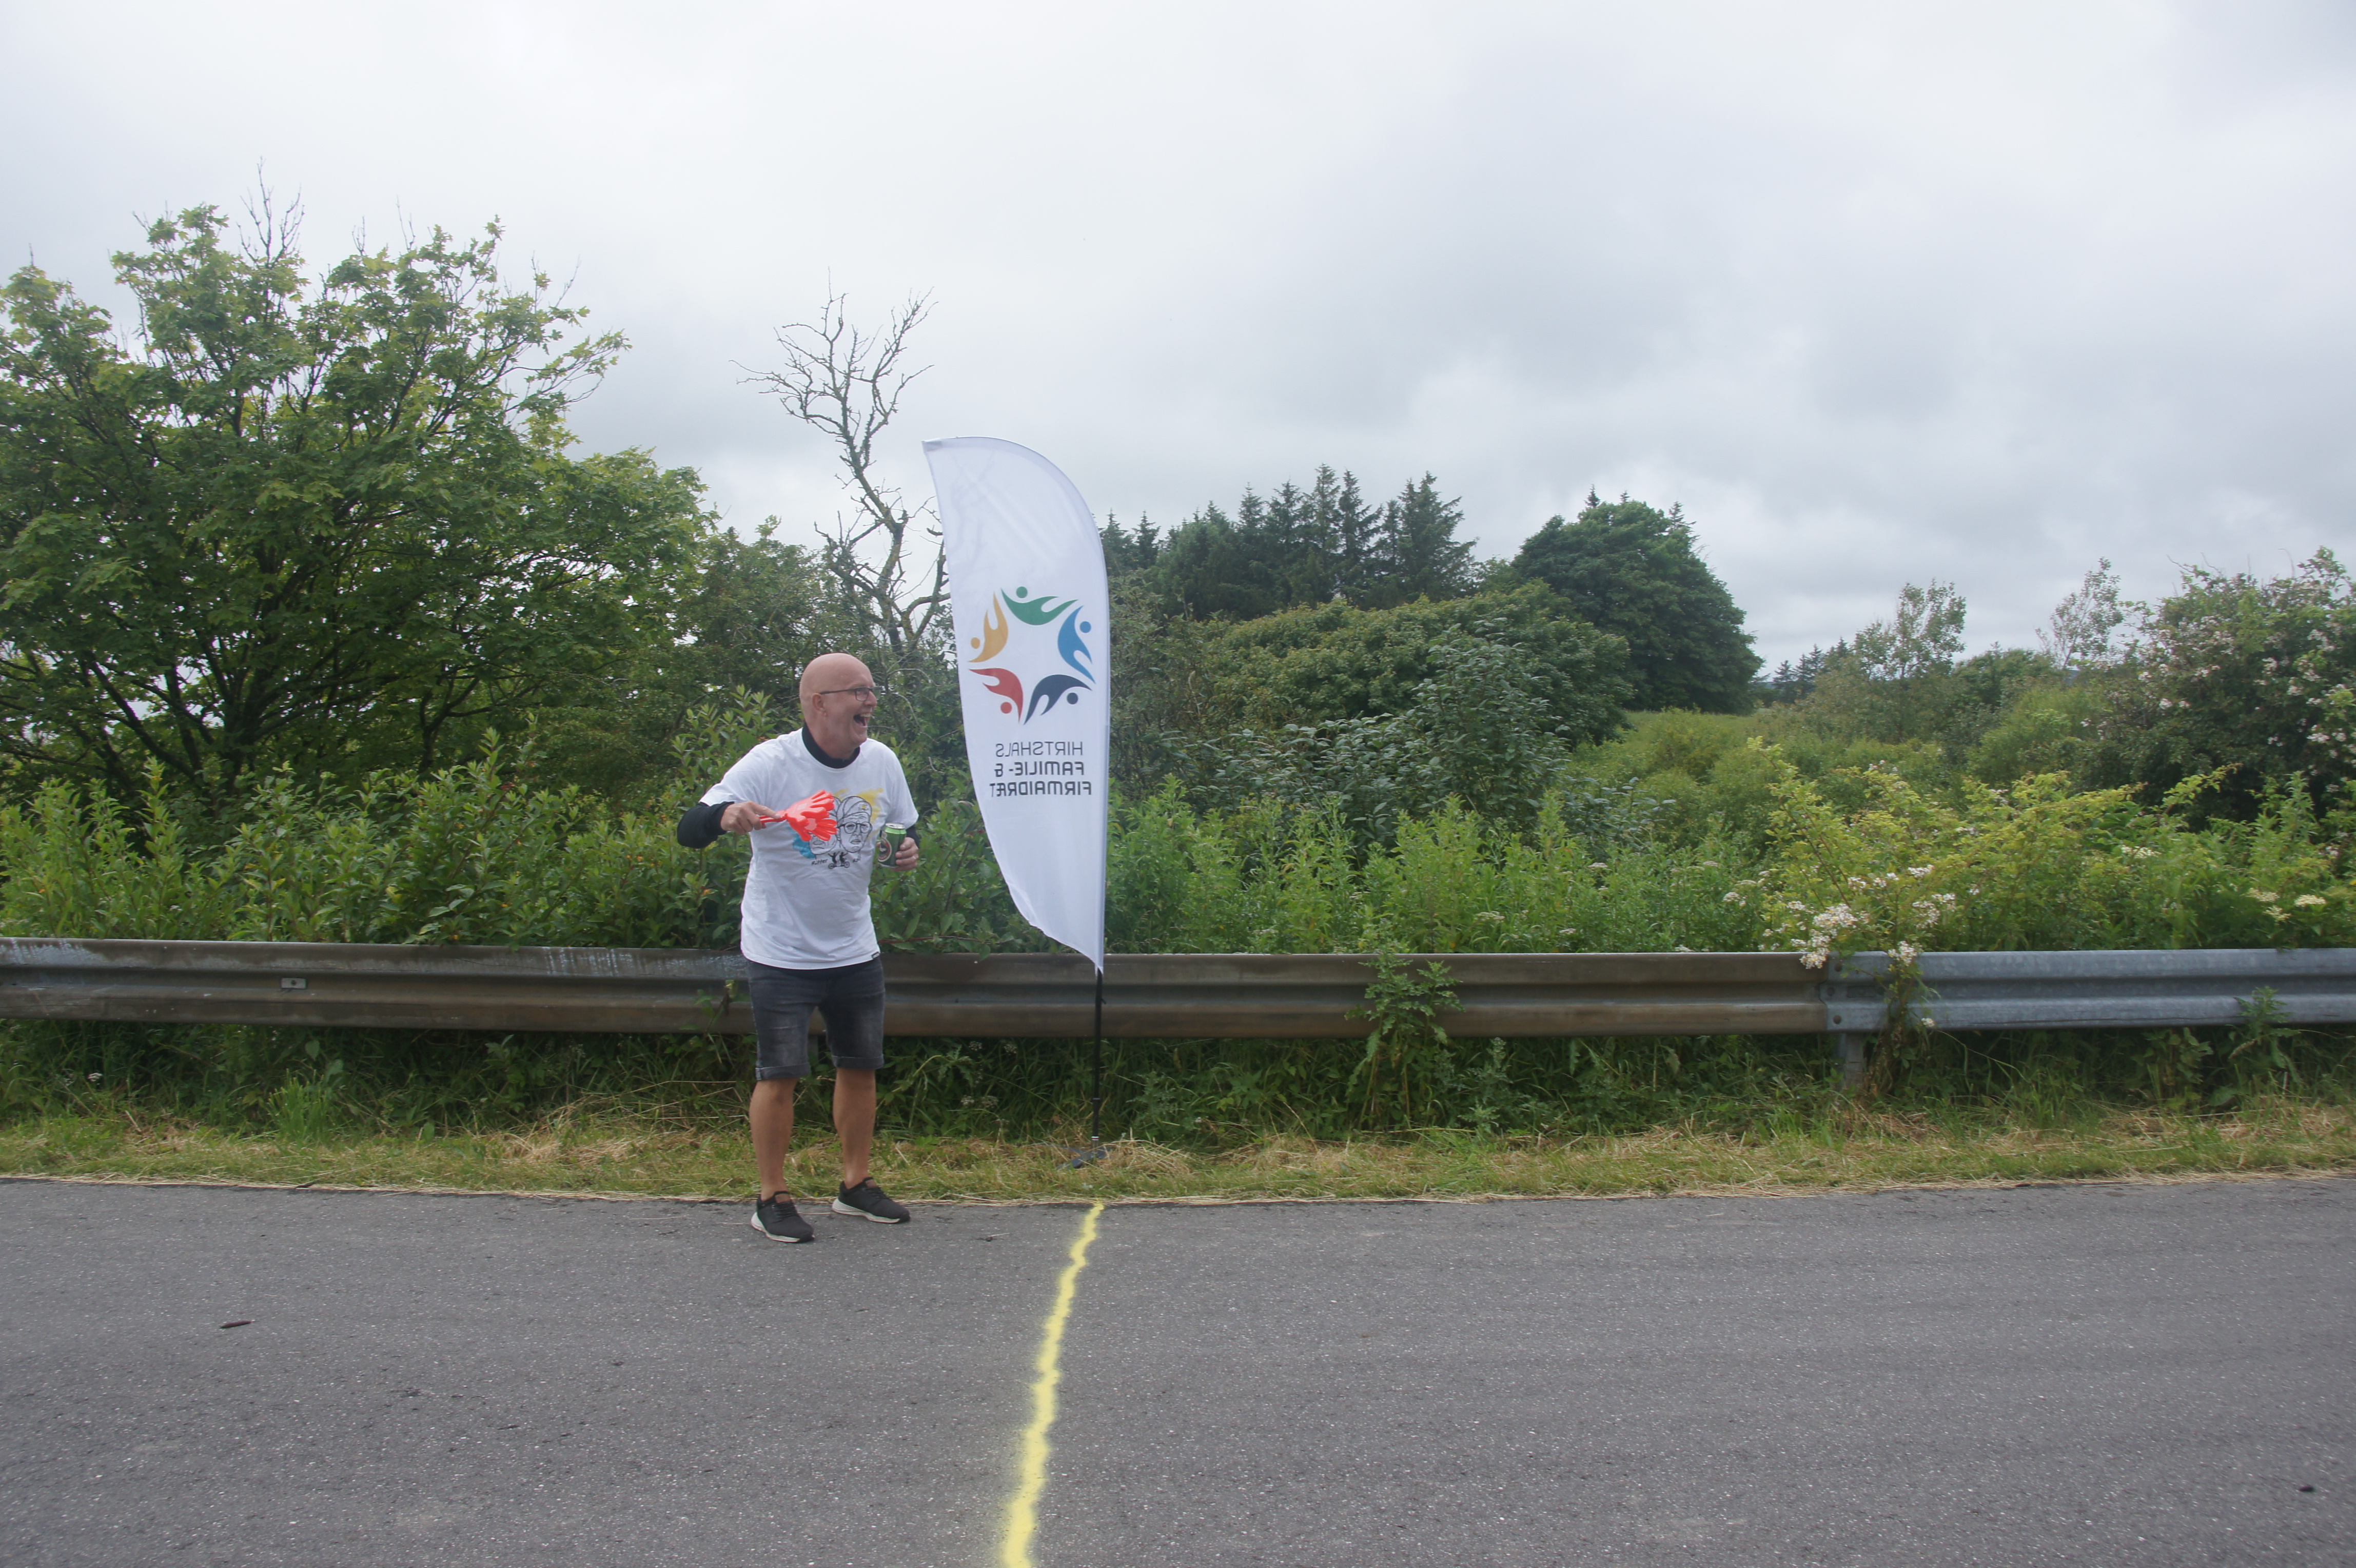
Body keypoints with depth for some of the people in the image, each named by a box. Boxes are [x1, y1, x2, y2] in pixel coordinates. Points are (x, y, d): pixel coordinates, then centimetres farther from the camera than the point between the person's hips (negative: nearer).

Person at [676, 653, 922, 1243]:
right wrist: (727, 815, -43)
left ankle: (856, 1185, 27)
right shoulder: (770, 763, -17)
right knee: (781, 1074, -1)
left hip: (856, 949, 5)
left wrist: (906, 851, -8)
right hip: (781, 953, -5)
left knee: (861, 1065, 11)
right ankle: (772, 1200, 15)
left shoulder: (882, 761, -1)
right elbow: (689, 830, -21)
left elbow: (903, 831, 16)